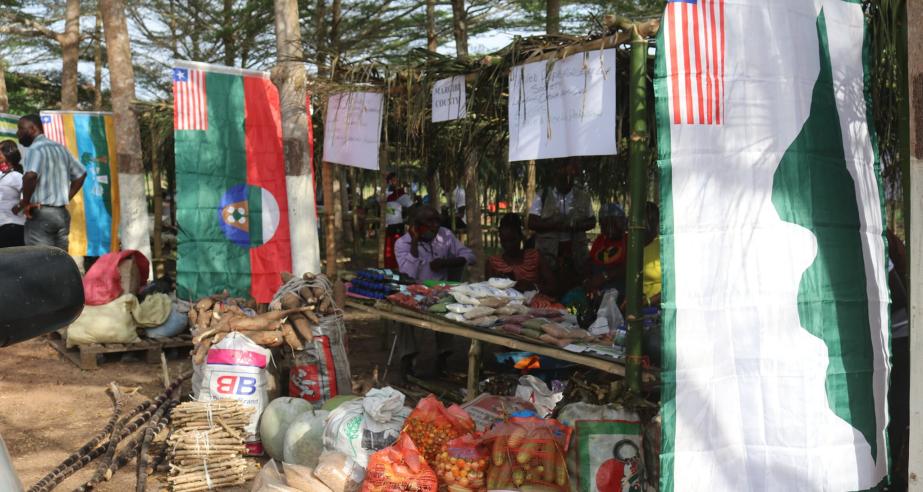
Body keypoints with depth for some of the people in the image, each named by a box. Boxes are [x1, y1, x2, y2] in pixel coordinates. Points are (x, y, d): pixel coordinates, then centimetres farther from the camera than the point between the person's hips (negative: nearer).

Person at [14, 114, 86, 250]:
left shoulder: (35, 149, -10)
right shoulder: (61, 148, 15)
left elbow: (30, 176, -27)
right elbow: (80, 174, 22)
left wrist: (24, 204, -15)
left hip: (41, 213, -7)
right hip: (62, 213, 8)